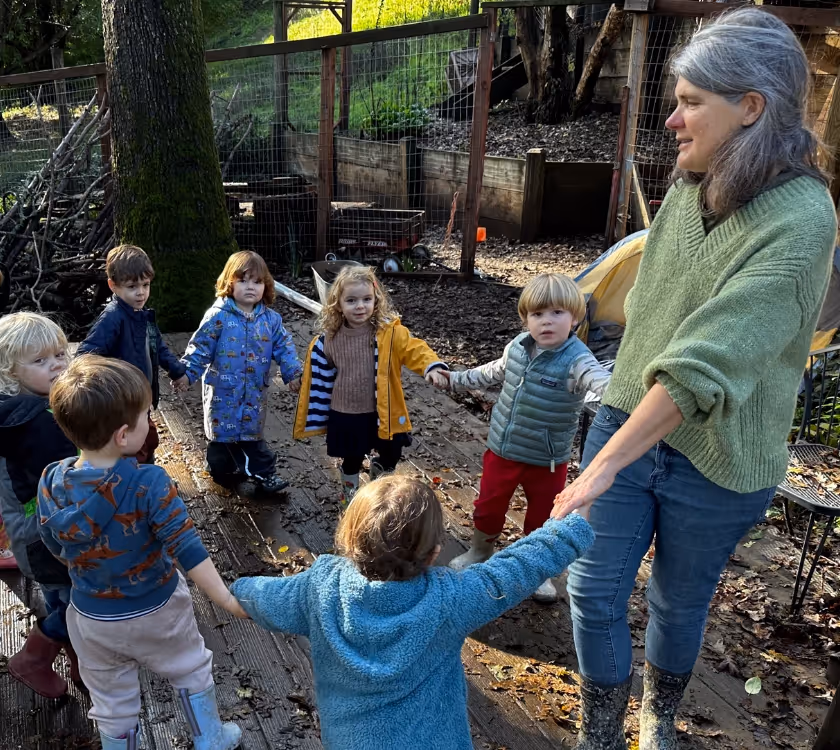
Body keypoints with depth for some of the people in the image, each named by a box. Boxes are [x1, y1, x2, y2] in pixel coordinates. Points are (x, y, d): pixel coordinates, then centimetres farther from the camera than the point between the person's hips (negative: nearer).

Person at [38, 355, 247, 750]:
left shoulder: (52, 482, -16)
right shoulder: (148, 483, -30)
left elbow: (57, 548, -1)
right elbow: (185, 547, -31)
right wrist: (226, 598, -26)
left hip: (91, 618, 3)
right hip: (155, 612, -2)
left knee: (111, 701, 23)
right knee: (191, 672, 25)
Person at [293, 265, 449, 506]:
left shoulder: (389, 332, -13)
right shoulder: (327, 340, -6)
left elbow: (414, 349, -24)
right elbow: (321, 378, 7)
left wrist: (432, 366, -45)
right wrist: (317, 417, 13)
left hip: (382, 413, 0)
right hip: (346, 415, 1)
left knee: (392, 455, 17)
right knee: (351, 461, 17)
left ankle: (378, 473, 52)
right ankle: (350, 495, 46)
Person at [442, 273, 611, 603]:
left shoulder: (577, 361, -25)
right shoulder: (517, 347, -6)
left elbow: (604, 382, -44)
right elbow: (493, 372, 14)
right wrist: (456, 379, 22)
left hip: (547, 461, -4)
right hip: (502, 450, 4)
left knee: (542, 520, 16)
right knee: (488, 507, 20)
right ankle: (479, 553, 48)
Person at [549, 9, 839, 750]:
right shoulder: (690, 185, -1)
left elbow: (704, 366, -31)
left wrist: (604, 467, -33)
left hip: (714, 460, -5)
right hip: (629, 418, 5)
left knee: (679, 603, 17)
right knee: (594, 591, 7)